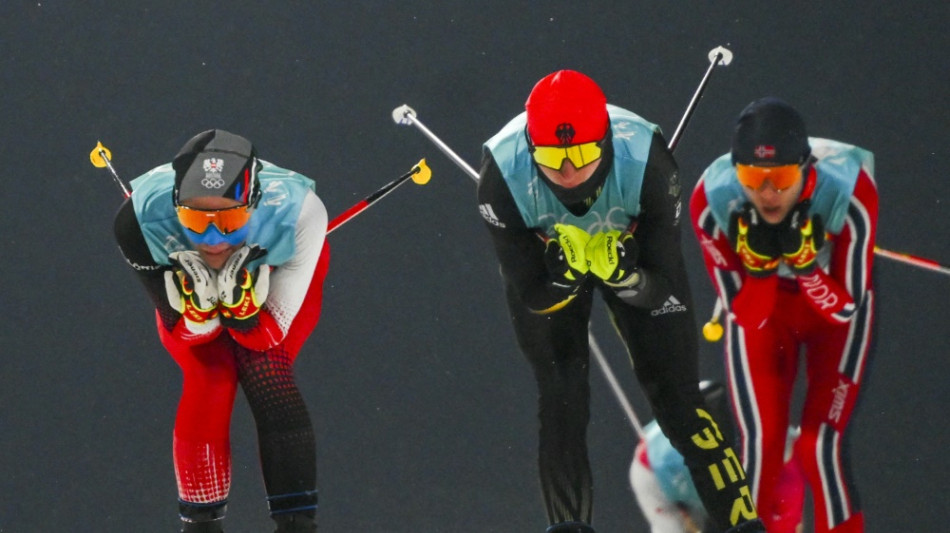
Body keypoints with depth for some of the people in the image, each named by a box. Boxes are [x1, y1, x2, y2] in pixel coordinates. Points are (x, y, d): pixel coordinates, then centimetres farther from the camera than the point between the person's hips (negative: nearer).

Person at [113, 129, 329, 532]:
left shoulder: (300, 212, -42)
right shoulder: (140, 221, -40)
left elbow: (269, 337, -28)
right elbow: (190, 332, -25)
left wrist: (241, 308, -50)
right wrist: (198, 305, -48)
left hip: (277, 270, 0)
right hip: (186, 281, 0)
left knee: (266, 371, -20)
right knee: (208, 381, -16)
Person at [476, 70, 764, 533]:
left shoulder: (647, 160, -38)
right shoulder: (502, 177, -36)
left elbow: (662, 288, -27)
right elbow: (532, 297, -25)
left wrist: (620, 274, -47)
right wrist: (566, 277, -46)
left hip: (633, 255, 0)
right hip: (545, 264, 1)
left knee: (676, 399, -6)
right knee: (561, 403, -11)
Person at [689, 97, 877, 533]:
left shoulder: (849, 194, -36)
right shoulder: (712, 201, -31)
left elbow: (845, 307, -25)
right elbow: (742, 310, -20)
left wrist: (804, 263, -42)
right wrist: (757, 267, -40)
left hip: (837, 306, -1)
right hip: (761, 309, 1)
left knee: (820, 446, -13)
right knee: (760, 446, -8)